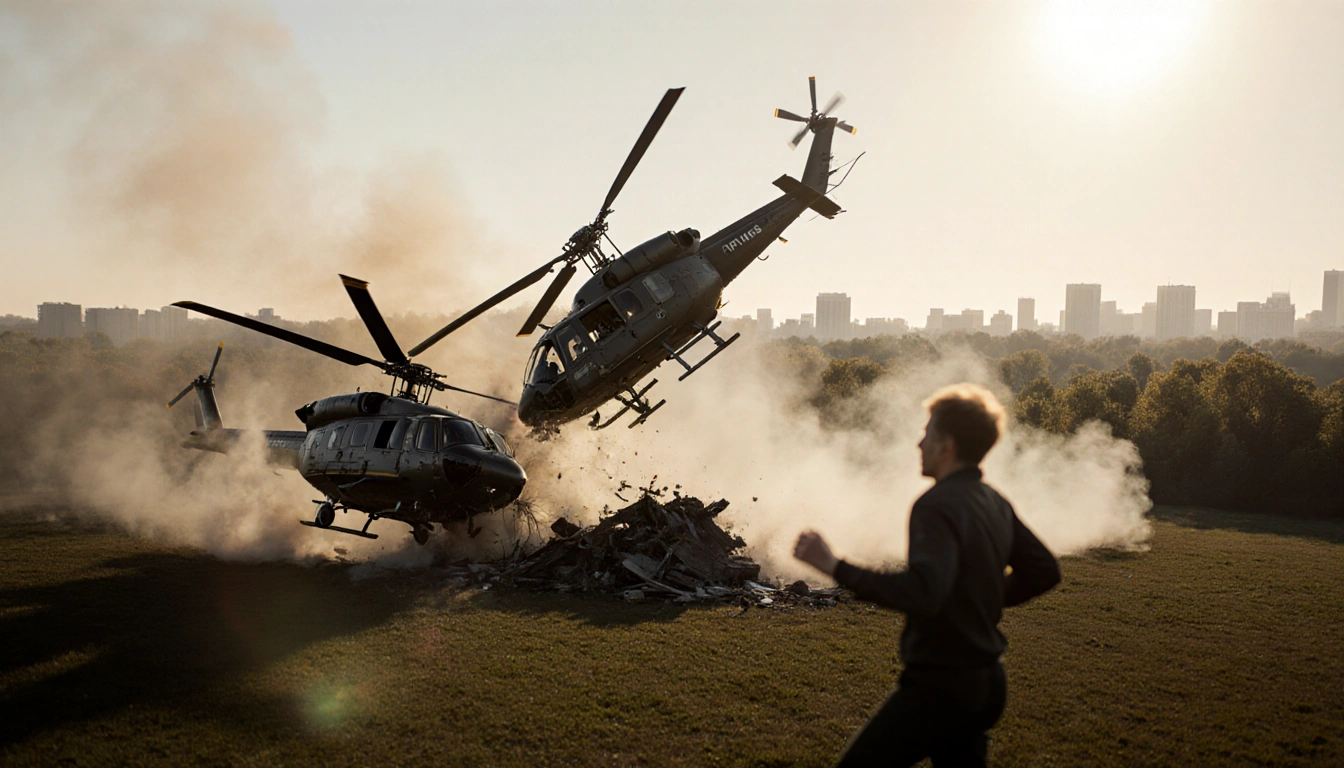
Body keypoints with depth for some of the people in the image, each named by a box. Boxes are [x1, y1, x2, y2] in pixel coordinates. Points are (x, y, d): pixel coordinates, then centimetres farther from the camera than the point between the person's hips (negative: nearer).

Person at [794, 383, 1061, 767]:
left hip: (940, 685, -9)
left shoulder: (937, 506, -21)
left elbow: (921, 594, -36)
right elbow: (1044, 571, 16)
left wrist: (835, 566, -33)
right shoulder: (995, 504, 6)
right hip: (986, 682, 9)